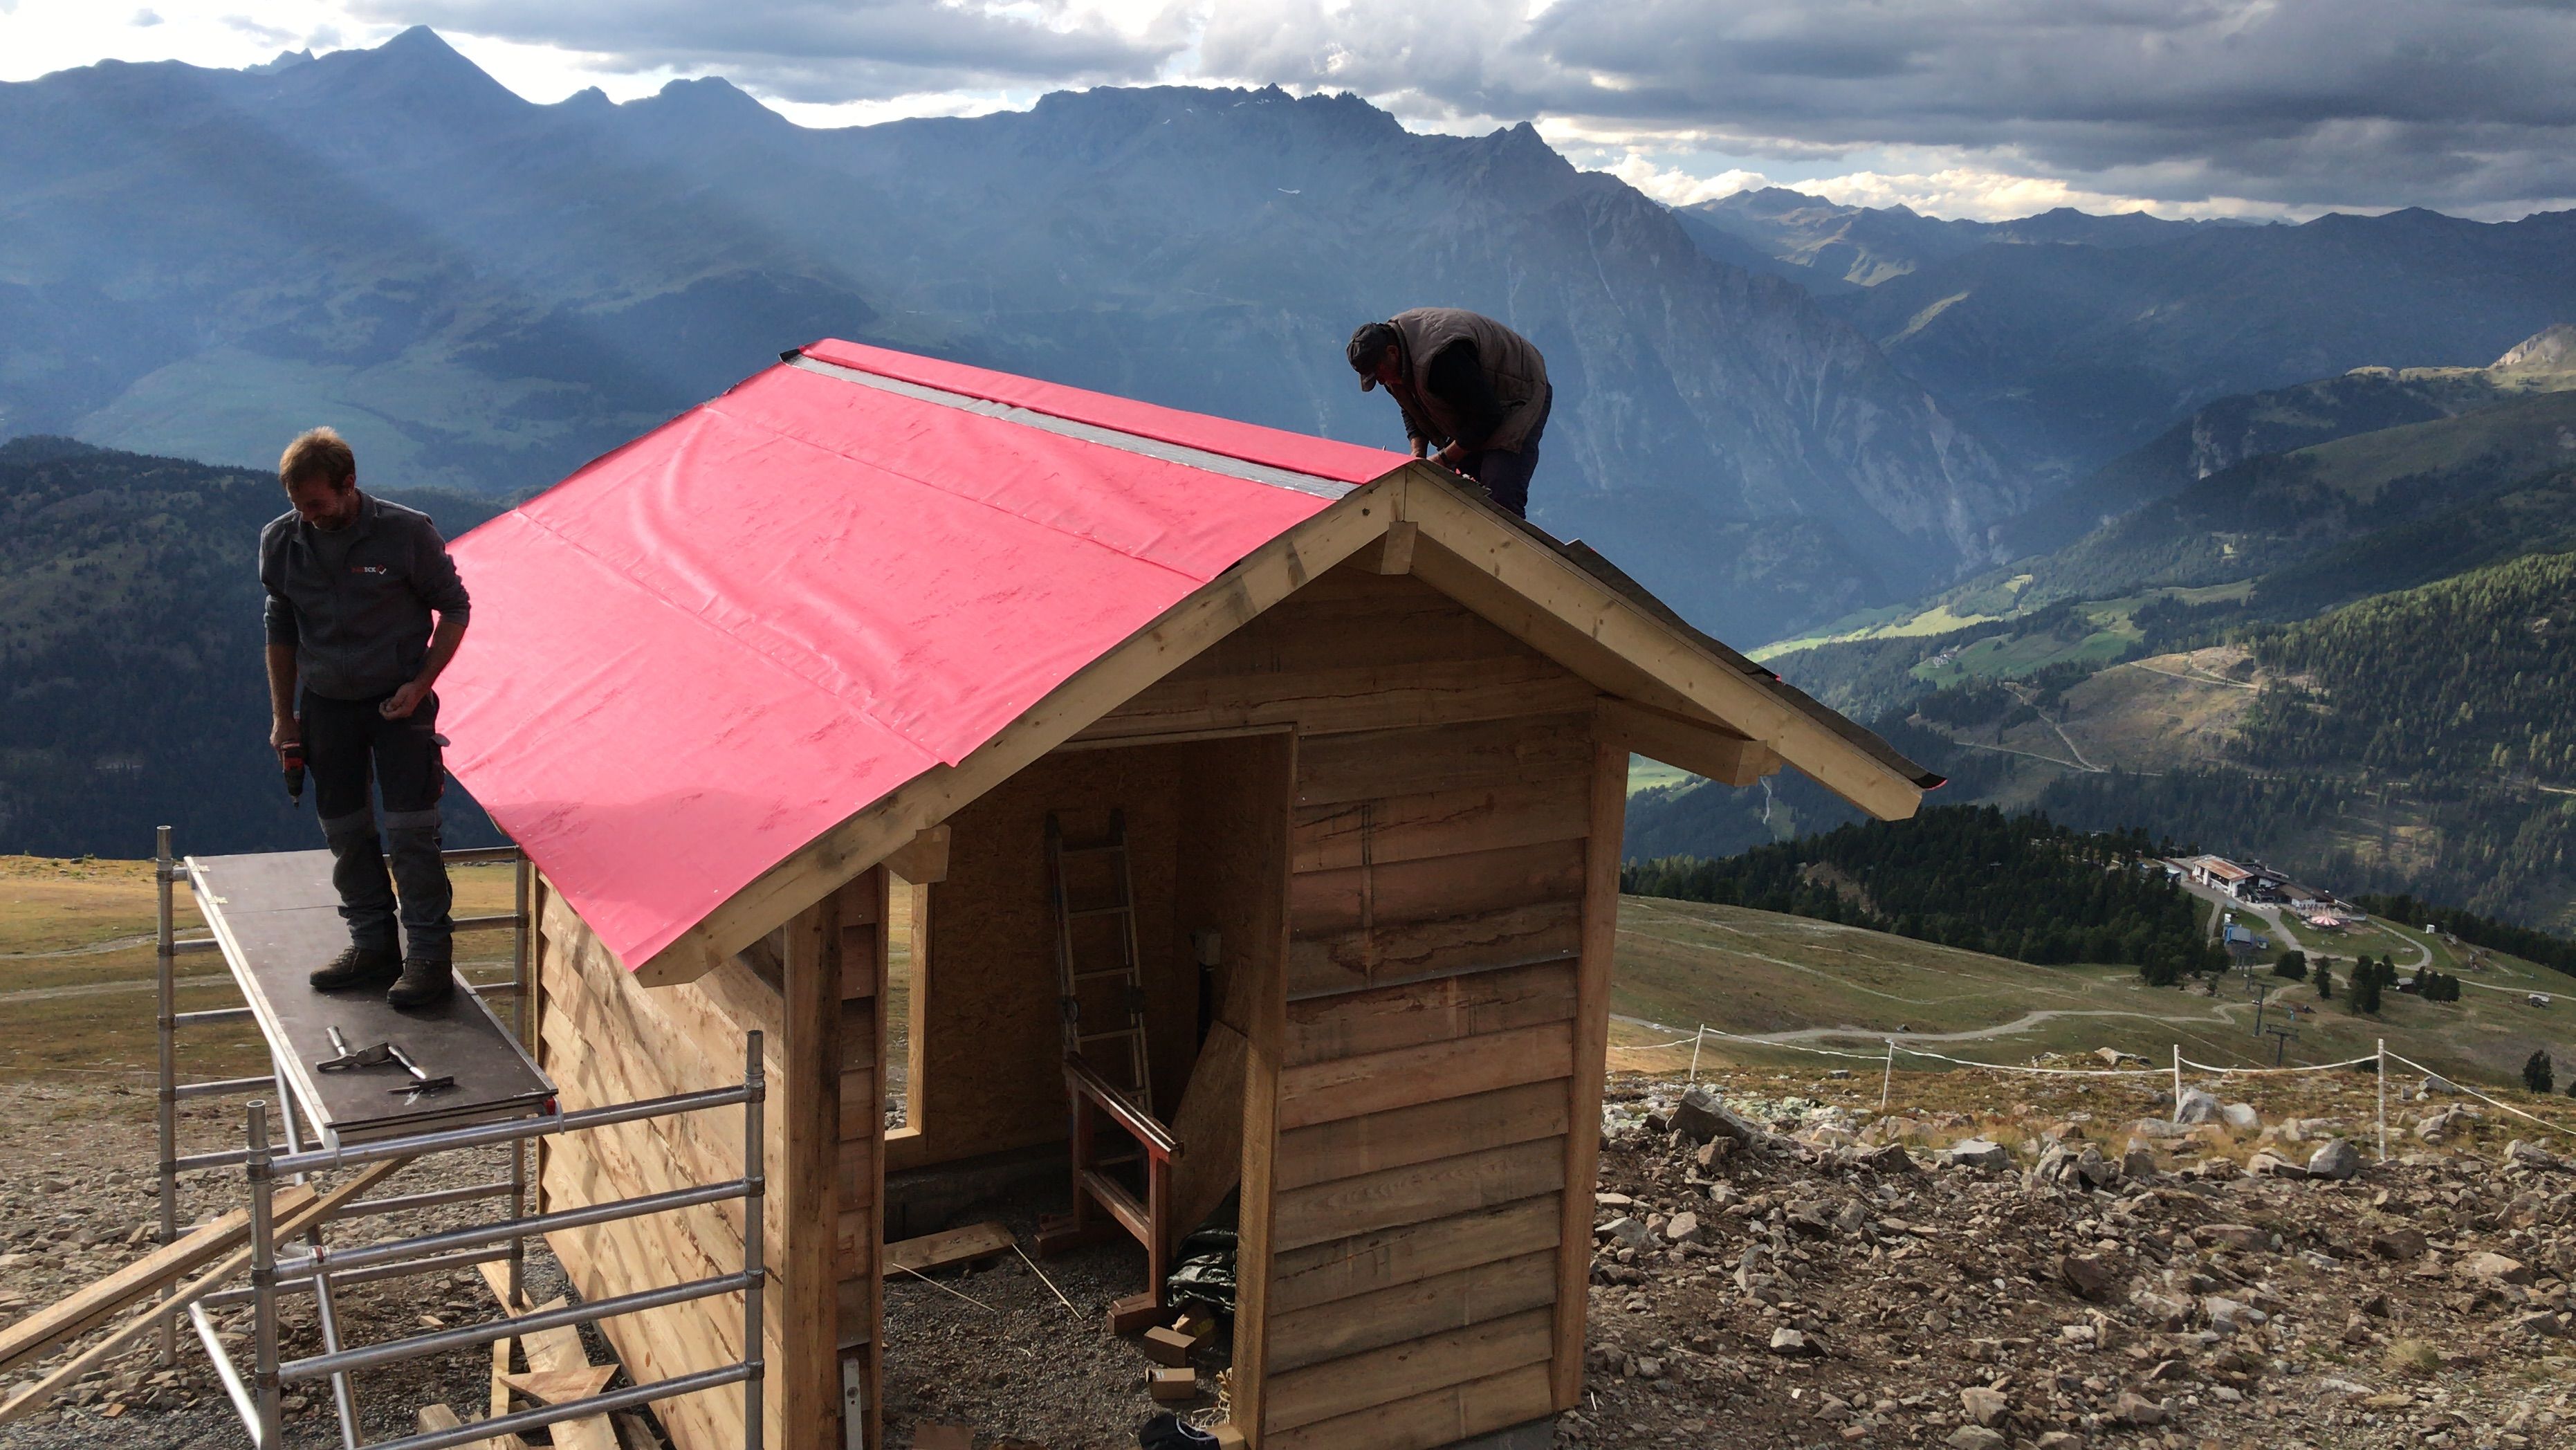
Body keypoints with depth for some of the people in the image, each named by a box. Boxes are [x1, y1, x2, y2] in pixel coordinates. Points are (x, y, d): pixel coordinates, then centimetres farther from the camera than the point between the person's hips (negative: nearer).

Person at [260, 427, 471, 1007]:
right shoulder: (281, 541, -3)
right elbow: (280, 629, 11)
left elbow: (454, 610, -3)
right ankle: (374, 946, 21)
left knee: (410, 830, -7)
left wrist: (420, 685, -12)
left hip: (398, 700, -4)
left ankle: (429, 954, 0)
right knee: (344, 833, 9)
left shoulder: (407, 533, -14)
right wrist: (282, 715, 9)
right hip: (326, 703, 4)